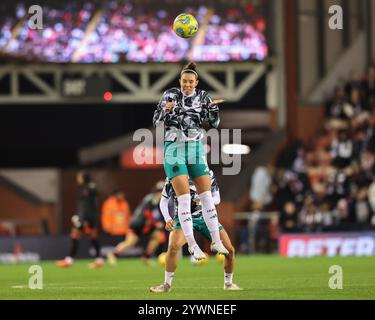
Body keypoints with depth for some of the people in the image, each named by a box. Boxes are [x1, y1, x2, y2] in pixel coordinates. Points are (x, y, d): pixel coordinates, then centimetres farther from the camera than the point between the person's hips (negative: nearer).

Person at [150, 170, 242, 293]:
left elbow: (216, 198, 1)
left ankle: (228, 283, 20)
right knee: (173, 246, -29)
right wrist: (168, 219, -17)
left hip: (205, 216, 2)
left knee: (229, 249, -5)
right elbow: (164, 201, 0)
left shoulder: (207, 173, -6)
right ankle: (167, 284, -14)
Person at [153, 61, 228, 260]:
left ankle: (216, 242, 5)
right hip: (174, 149, -3)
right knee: (184, 198, -10)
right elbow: (156, 122, 0)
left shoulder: (202, 97, 5)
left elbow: (214, 124, 2)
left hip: (195, 149, 3)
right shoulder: (170, 95, 1)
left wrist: (214, 108, -16)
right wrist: (165, 110, -19)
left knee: (206, 195, -1)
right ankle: (192, 245, -10)